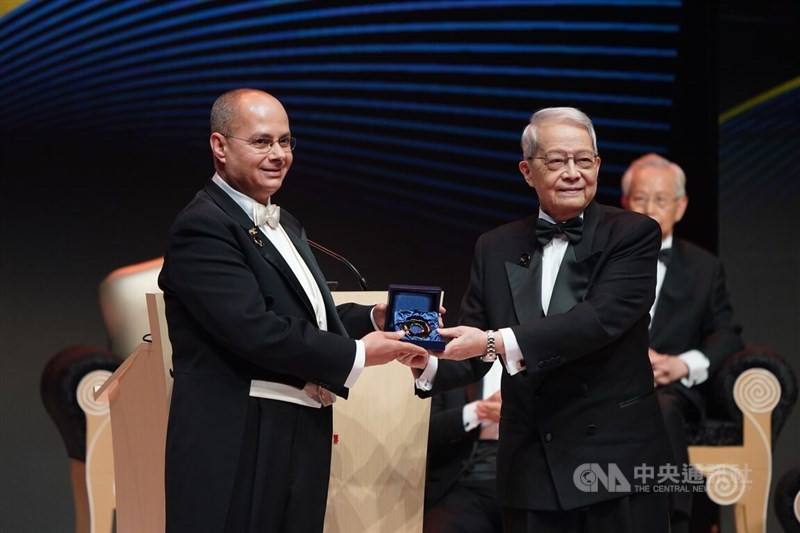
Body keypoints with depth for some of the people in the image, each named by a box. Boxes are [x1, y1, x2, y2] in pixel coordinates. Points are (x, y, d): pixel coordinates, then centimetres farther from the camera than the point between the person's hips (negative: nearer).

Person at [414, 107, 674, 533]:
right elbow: (472, 349, 9)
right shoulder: (495, 248, 11)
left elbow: (601, 318, -17)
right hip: (530, 468, 4)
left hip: (616, 459, -4)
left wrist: (498, 342, -24)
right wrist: (429, 366, -14)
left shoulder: (633, 235, -3)